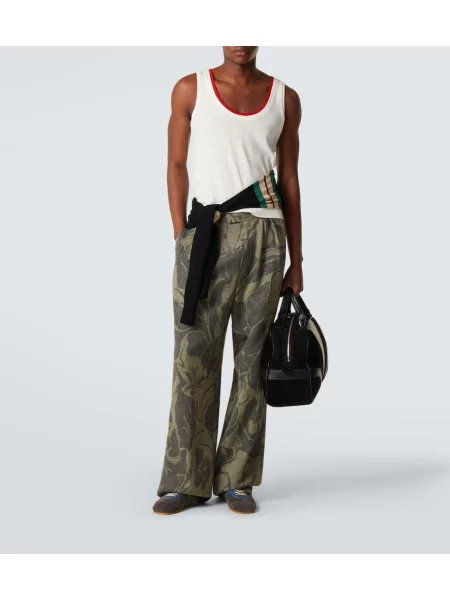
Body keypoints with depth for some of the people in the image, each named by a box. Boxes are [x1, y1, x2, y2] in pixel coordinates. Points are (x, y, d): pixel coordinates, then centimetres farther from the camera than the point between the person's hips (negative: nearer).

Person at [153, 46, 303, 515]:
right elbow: (176, 165, 7)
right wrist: (182, 238, -3)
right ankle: (186, 481, 5)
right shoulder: (191, 89, 7)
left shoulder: (284, 98, 11)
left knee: (253, 359, 2)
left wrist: (296, 262, 8)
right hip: (207, 236, -1)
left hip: (266, 239, 1)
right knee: (194, 357, -3)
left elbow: (289, 181, 11)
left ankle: (236, 480, 11)